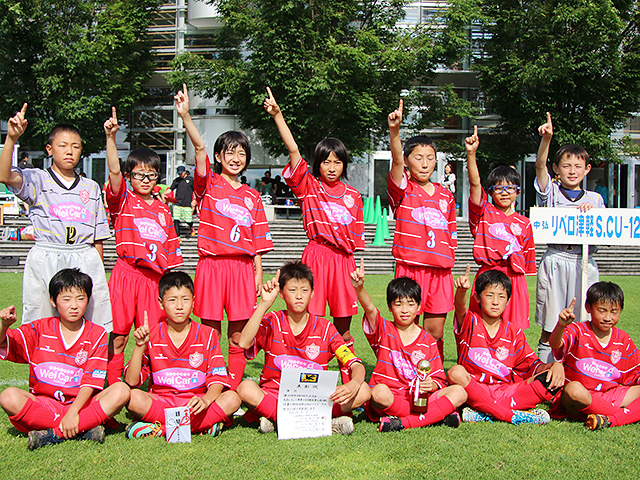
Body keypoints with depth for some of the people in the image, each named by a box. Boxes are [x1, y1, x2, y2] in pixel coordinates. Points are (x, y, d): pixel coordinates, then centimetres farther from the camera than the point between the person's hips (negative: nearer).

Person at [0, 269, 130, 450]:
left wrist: (73, 412, -22)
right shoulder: (40, 329, 7)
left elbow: (91, 381, -7)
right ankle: (83, 430, -30)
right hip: (42, 404, 1)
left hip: (81, 404, -1)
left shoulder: (97, 334, 2)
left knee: (121, 391, -26)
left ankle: (54, 434, -30)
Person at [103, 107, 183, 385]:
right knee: (119, 335, 0)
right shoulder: (123, 200, 4)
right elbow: (114, 170, -14)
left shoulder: (163, 210, 13)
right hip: (126, 274, -3)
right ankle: (113, 388, 9)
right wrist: (111, 137, -27)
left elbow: (171, 250, 15)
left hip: (154, 277, 3)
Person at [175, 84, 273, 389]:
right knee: (210, 333, 2)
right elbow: (199, 148, -12)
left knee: (238, 334, 4)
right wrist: (185, 116, -26)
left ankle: (234, 390, 13)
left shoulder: (252, 197, 12)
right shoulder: (209, 184, 5)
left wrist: (258, 275, 5)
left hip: (242, 267, 2)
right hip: (211, 264, -2)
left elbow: (257, 241, 11)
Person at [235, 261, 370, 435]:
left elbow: (356, 365, -6)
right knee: (245, 388, -32)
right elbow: (244, 343, -21)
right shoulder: (272, 322, -1)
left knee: (363, 391, -21)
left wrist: (353, 384, -29)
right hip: (273, 397, -1)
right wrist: (265, 303, -24)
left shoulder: (325, 328, 1)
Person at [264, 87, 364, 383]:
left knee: (343, 325, 8)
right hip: (316, 256, -2)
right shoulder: (308, 186, 4)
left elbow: (355, 236, 14)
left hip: (343, 259, 3)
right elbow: (293, 150, -7)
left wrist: (356, 269, 8)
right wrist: (277, 115, -15)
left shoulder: (352, 195, 11)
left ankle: (349, 381, 17)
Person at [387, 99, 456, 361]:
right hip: (409, 268, -3)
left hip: (440, 271, 3)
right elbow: (396, 160, -19)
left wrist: (449, 258, 9)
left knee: (435, 332, 7)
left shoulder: (445, 196, 13)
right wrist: (394, 130, -34)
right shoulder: (402, 190, 1)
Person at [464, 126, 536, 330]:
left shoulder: (524, 223, 12)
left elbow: (528, 262, 15)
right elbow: (475, 183, -10)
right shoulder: (483, 212, 5)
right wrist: (471, 154, -22)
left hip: (514, 279, 2)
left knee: (512, 329, 2)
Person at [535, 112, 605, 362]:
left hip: (584, 263, 2)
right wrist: (546, 139, -26)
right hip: (554, 262, -2)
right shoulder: (551, 192, 6)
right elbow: (540, 165, -11)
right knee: (550, 327, 0)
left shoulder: (594, 198, 13)